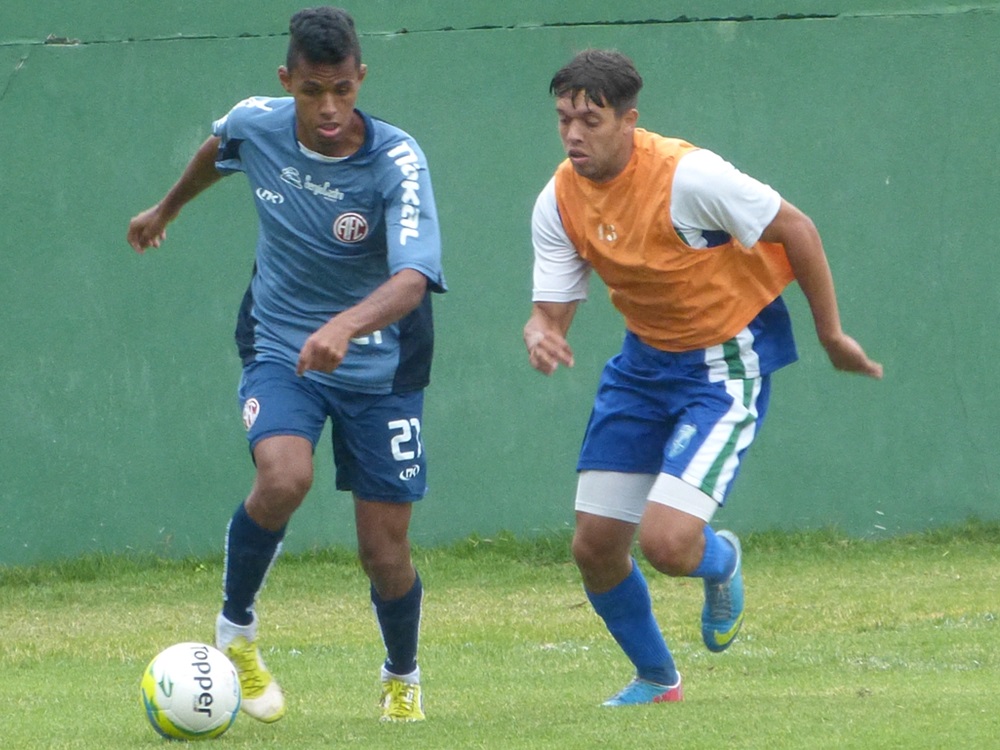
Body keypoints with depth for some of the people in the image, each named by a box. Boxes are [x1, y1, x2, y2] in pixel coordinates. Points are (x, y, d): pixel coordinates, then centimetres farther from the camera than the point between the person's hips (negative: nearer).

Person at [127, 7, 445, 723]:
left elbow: (412, 278, -40)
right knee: (283, 476, -30)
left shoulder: (397, 161, -25)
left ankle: (403, 677, 34)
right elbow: (216, 149, 14)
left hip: (379, 362, -1)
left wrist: (345, 326, -59)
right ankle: (236, 629, -5)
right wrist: (166, 209, 32)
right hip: (279, 347, 1)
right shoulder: (255, 125, -14)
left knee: (385, 548, 1)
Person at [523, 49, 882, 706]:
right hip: (644, 360, 6)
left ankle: (721, 563, 20)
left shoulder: (687, 176, -26)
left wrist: (832, 333, -8)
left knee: (666, 542, -20)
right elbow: (552, 307, -3)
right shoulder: (559, 201, -7)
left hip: (726, 364, -6)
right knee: (595, 547, 3)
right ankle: (657, 679, 30)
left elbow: (796, 228, -15)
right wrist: (540, 335, -28)